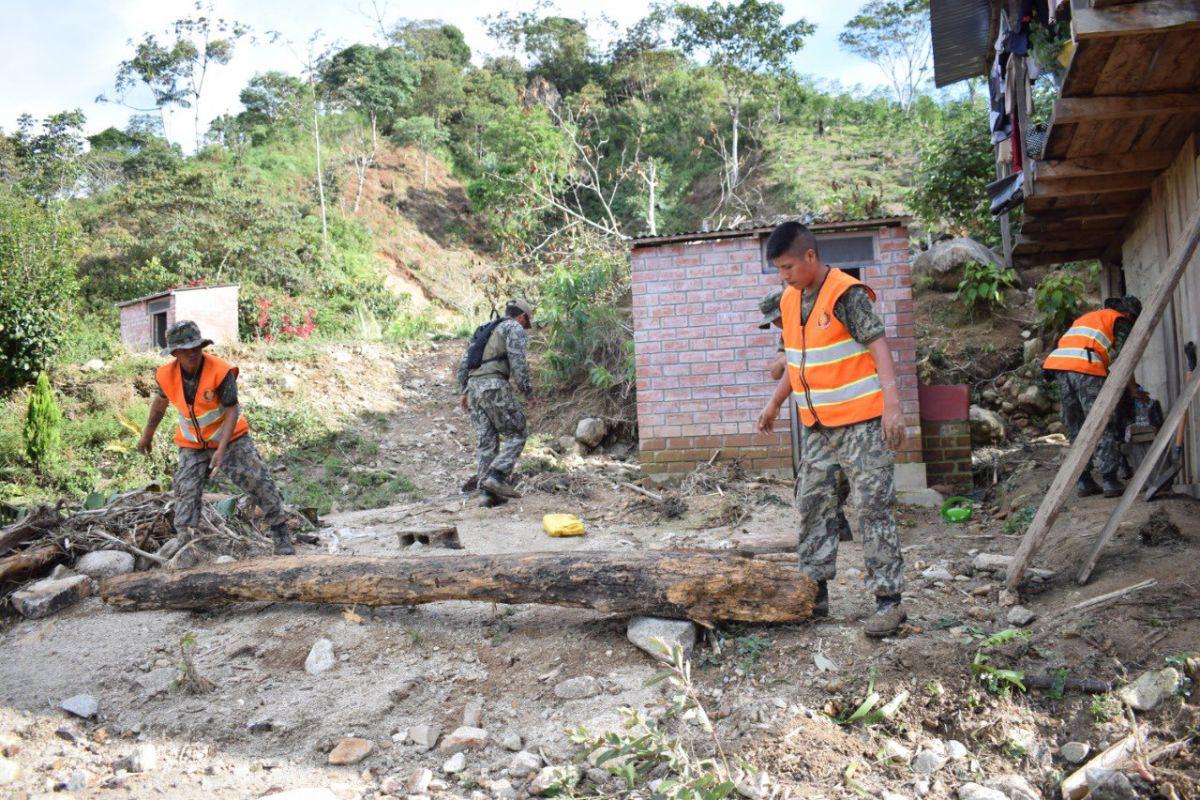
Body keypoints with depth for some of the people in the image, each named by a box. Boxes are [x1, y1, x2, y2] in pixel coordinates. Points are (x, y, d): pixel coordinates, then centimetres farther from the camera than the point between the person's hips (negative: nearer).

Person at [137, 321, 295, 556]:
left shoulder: (221, 371, -26)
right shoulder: (166, 375, -13)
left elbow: (232, 411, -23)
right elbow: (161, 402, 9)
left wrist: (222, 450, -31)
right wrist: (147, 435, 21)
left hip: (230, 438, -3)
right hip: (192, 445, 3)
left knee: (259, 482, -7)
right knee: (186, 494, -4)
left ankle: (281, 535, 6)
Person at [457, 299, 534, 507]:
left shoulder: (486, 331, 28)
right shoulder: (515, 328, 4)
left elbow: (464, 362, 22)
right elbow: (517, 361, -10)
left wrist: (463, 391, 20)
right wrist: (528, 390, -5)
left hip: (474, 387, 8)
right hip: (495, 386, -8)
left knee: (487, 441, 7)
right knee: (517, 434, 1)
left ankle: (490, 493, 4)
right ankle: (496, 477, -14)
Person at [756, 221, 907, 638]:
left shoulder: (846, 294, -13)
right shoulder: (790, 300, 11)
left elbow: (879, 346, -18)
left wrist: (892, 404, -27)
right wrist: (775, 403, 24)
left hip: (861, 421, -8)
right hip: (817, 426, 8)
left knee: (873, 509, -4)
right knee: (812, 506, 11)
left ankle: (889, 600, 4)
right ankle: (814, 593, 21)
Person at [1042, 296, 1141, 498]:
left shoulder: (1088, 316, 36)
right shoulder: (1121, 321, 14)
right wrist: (1134, 390, 15)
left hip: (1058, 363, 7)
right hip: (1086, 367, -7)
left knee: (1076, 429, 11)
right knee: (1104, 427, -2)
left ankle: (1083, 481, 10)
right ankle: (1110, 481, -5)